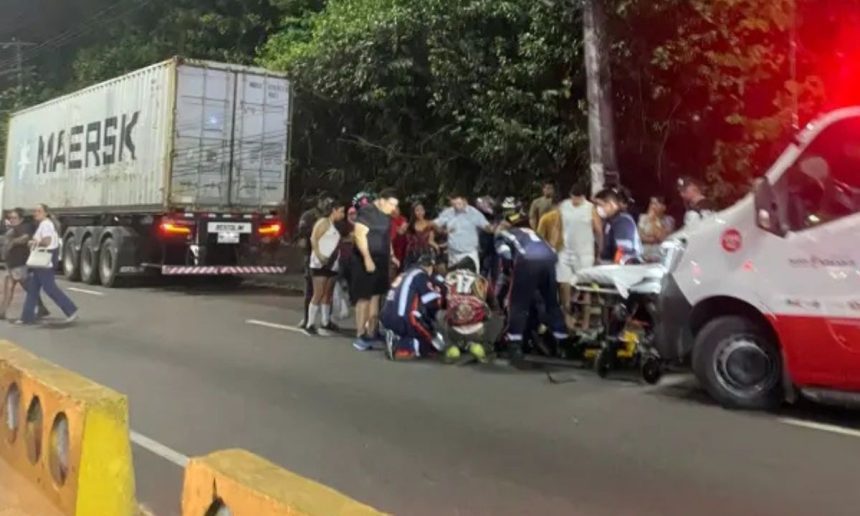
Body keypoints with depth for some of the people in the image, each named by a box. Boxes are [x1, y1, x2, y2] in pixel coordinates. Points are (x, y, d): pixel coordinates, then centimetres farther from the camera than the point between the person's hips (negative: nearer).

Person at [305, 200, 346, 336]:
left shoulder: (334, 226, 19)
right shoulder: (324, 222, -5)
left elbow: (336, 244, 15)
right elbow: (314, 239, -15)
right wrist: (319, 255, -22)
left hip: (332, 265, 8)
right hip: (321, 264, -8)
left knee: (328, 295, 12)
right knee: (318, 294, -8)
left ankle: (325, 323, 20)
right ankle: (310, 324, -4)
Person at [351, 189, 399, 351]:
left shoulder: (386, 216, 15)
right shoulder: (367, 211, -11)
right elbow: (359, 235, -20)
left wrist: (391, 256, 16)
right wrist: (367, 258, -25)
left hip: (381, 261, 9)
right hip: (366, 261, -9)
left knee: (376, 297, 11)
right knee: (364, 298, -6)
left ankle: (371, 334, 18)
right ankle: (360, 336, -1)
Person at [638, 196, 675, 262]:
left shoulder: (668, 220, 1)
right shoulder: (643, 218, 9)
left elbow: (663, 238, -12)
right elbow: (640, 236, 1)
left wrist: (654, 221, -10)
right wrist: (654, 239, -12)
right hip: (644, 252, 1)